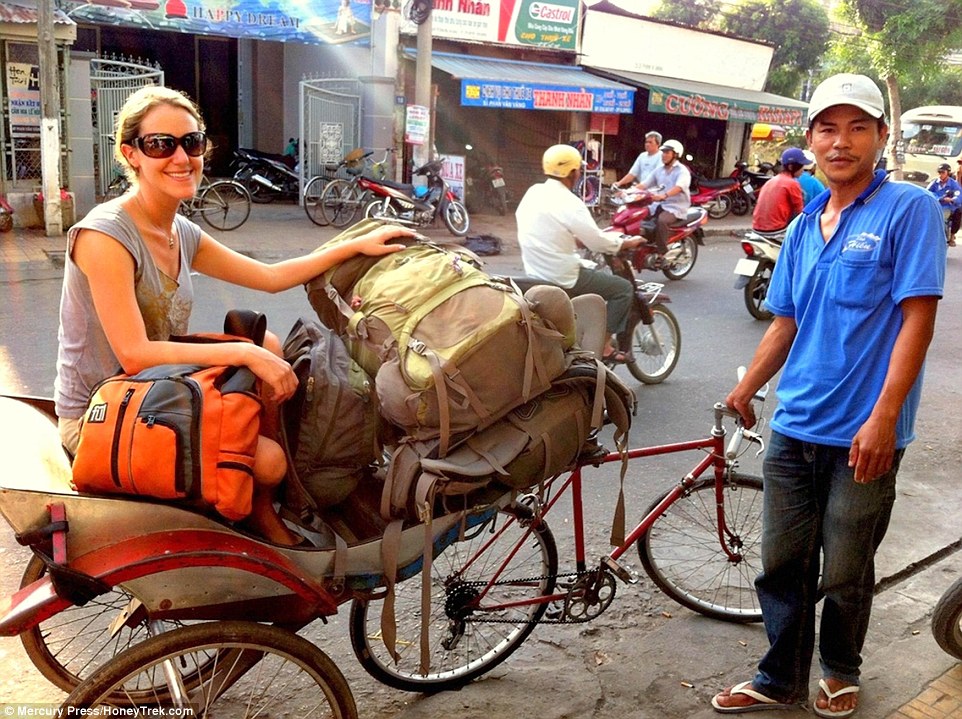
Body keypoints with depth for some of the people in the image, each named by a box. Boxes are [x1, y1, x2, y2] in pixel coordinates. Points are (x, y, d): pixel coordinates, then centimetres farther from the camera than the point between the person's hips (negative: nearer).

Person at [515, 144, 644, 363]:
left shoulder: (533, 193, 4)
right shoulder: (568, 203, -19)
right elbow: (599, 243, -16)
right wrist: (628, 243, 2)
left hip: (534, 273, 9)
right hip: (562, 279, -9)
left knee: (593, 272, 32)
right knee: (624, 288, 3)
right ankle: (604, 345, 2)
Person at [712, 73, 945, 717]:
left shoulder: (908, 208, -7)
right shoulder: (804, 227, 11)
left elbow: (917, 319, -13)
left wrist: (883, 419, -19)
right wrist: (745, 390, 14)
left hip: (863, 435, -5)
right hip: (794, 428, 5)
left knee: (845, 576, 10)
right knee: (783, 566, 13)